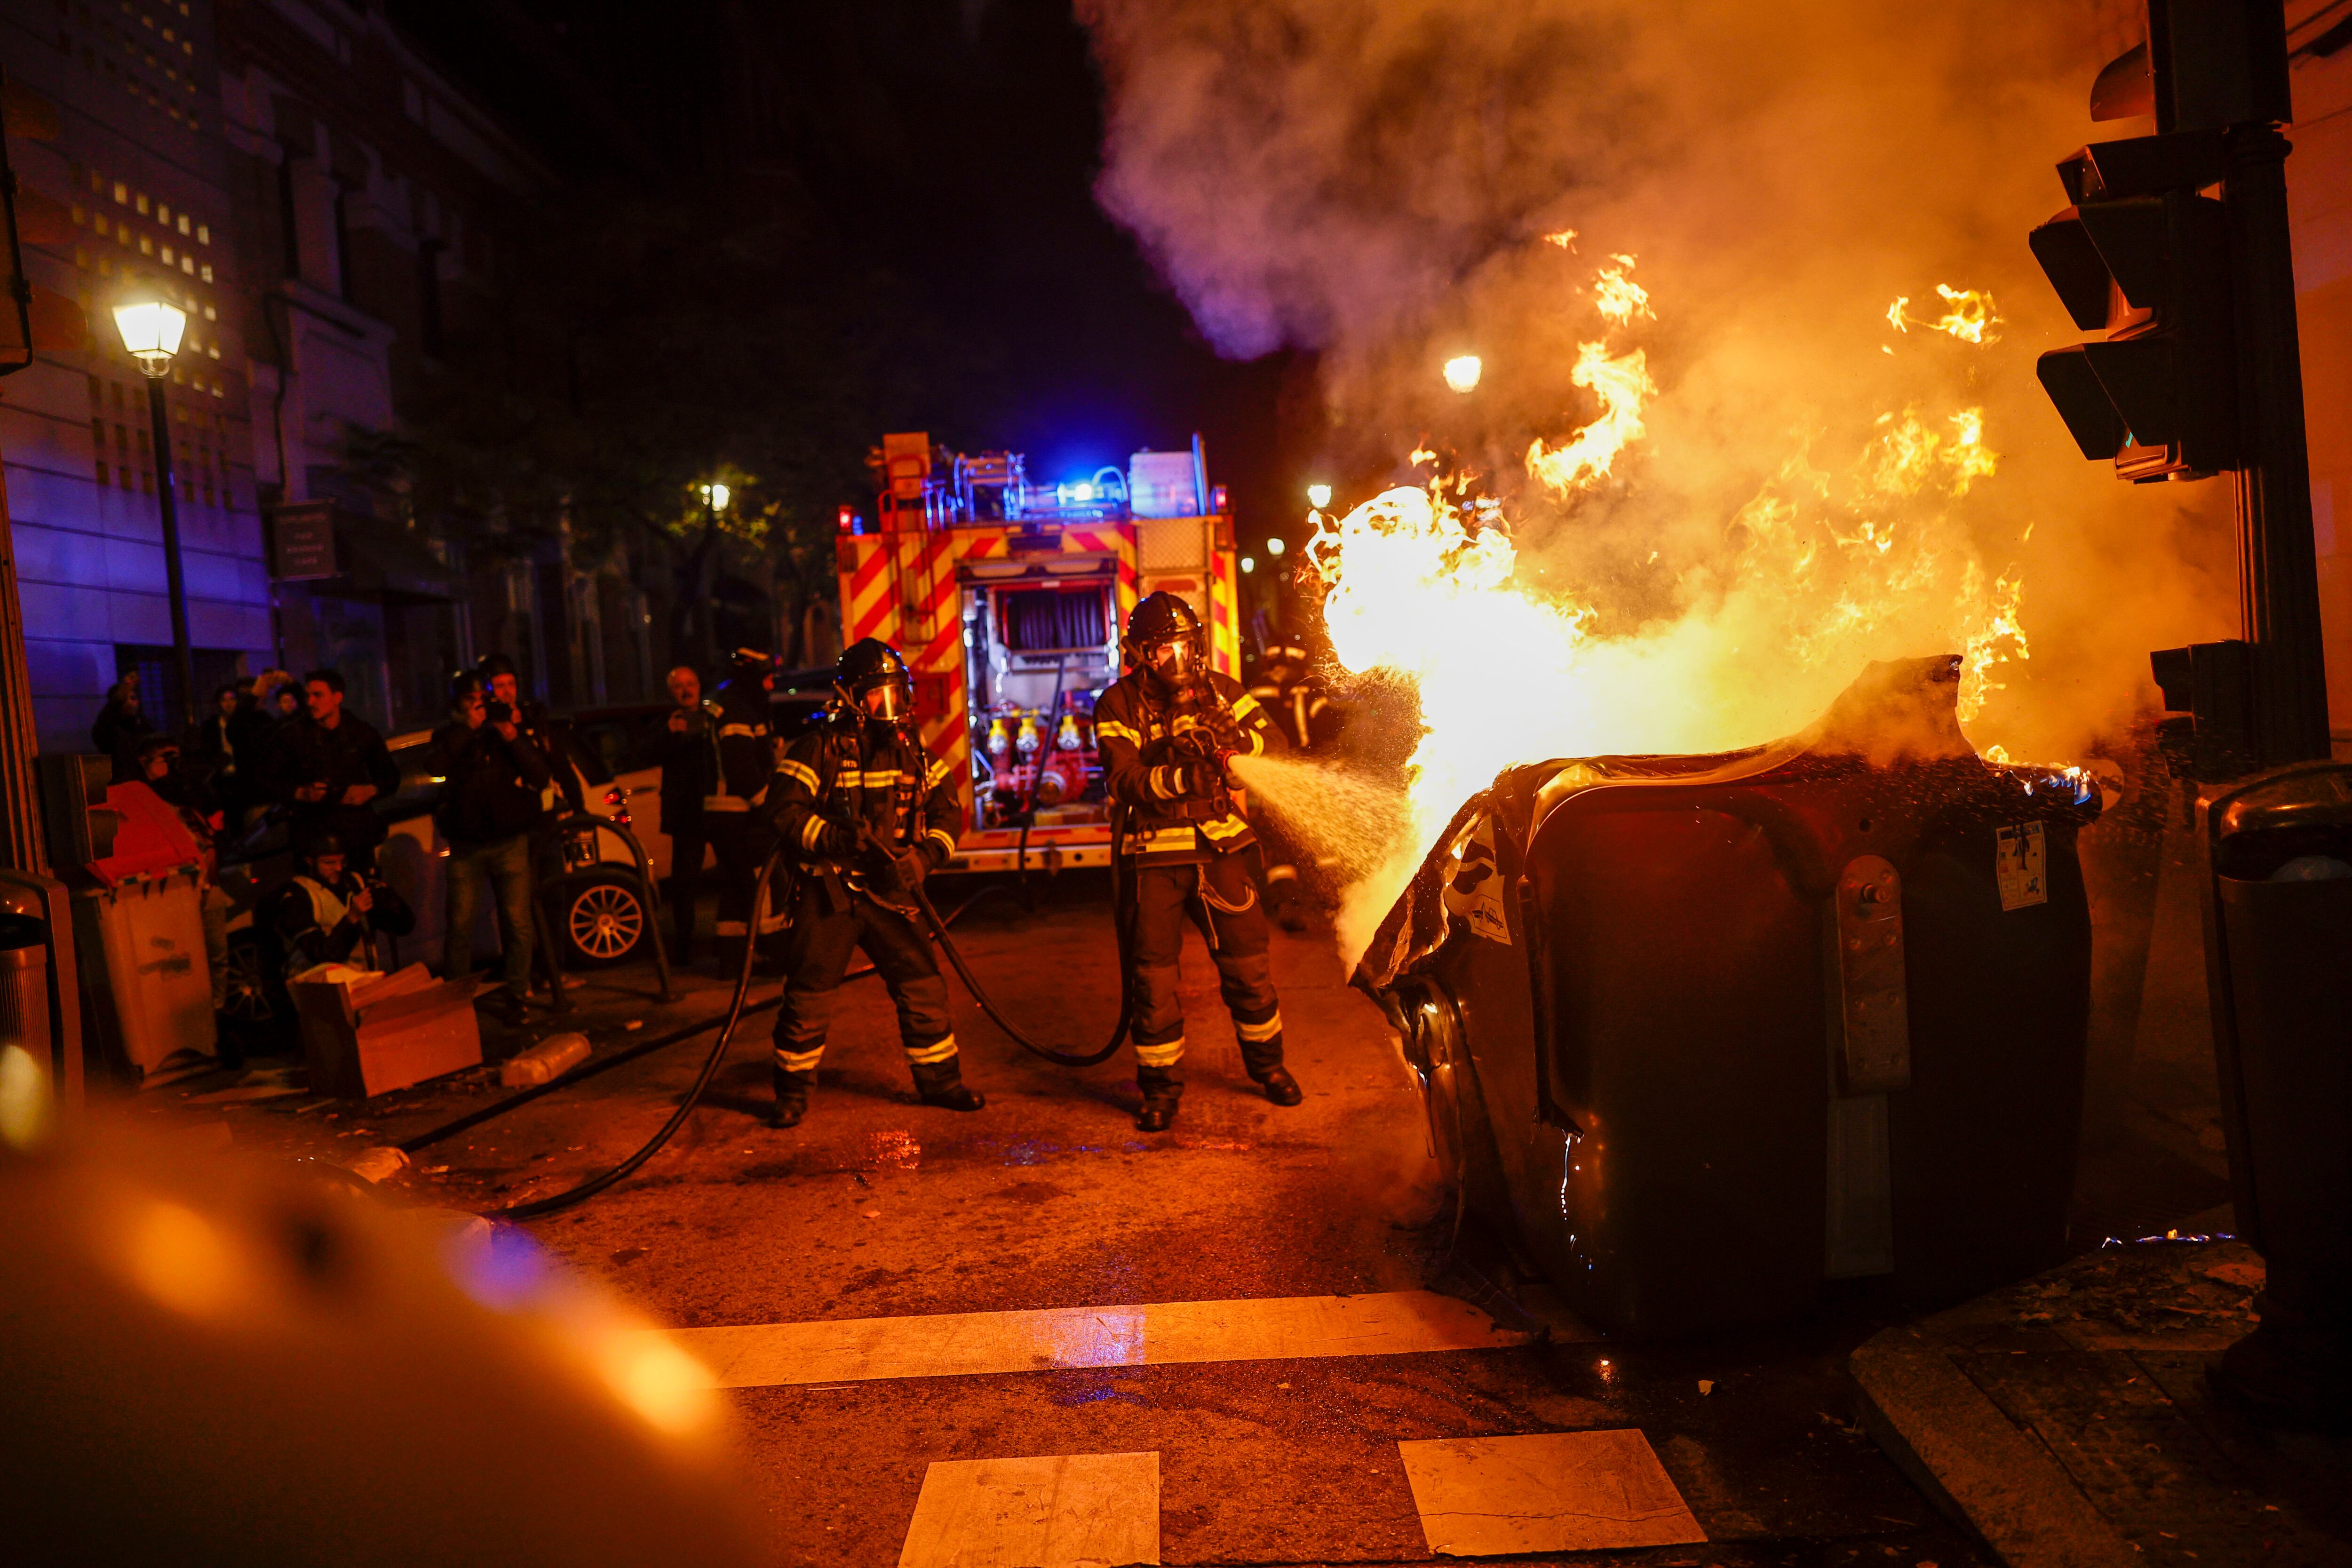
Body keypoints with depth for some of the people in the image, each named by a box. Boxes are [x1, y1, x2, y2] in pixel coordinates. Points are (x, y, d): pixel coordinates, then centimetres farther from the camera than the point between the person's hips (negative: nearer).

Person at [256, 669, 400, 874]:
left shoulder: (363, 732, 8)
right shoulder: (290, 736, 4)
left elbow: (391, 776, 16)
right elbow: (267, 781, 7)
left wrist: (370, 791, -4)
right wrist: (300, 793, -10)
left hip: (358, 836, 1)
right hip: (312, 834, -1)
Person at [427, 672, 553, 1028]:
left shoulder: (511, 728, 8)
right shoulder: (450, 736, 9)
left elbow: (540, 778, -2)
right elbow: (436, 766, -14)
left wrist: (514, 739, -14)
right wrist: (468, 728, -14)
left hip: (510, 842, 0)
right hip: (466, 847, 0)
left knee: (518, 924, -6)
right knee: (459, 926, -2)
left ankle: (515, 996, 2)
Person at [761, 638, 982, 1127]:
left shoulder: (910, 750, 7)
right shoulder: (822, 747, -8)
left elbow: (946, 807, 11)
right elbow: (785, 808, -13)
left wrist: (928, 855, -6)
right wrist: (835, 838, -25)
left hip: (889, 891, 4)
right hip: (828, 892, -4)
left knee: (923, 986, 2)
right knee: (808, 995, 1)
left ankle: (940, 1081, 18)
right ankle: (793, 1092, 18)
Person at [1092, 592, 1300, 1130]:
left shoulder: (1220, 691, 7)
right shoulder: (1118, 706, -2)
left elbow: (1276, 743, 0)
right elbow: (1125, 782, -14)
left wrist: (1234, 739, -20)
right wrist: (1178, 777, -31)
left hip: (1223, 847, 2)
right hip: (1154, 854, -2)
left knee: (1248, 960, 5)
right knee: (1153, 971, 1)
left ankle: (1268, 1064, 28)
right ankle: (1160, 1086, 17)